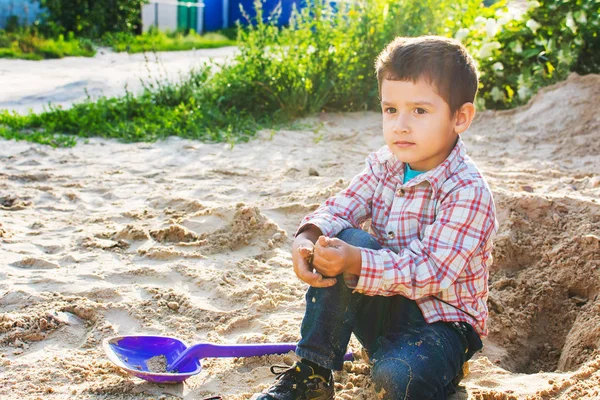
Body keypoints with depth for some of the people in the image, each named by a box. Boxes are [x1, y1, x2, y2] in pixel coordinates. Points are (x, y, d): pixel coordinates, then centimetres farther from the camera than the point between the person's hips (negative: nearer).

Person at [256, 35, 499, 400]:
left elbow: (428, 272, -28)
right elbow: (341, 207, -8)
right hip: (385, 305, 6)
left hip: (440, 319, -6)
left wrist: (356, 263, -40)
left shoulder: (468, 192, -22)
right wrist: (308, 237, -31)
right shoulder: (384, 166, 0)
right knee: (349, 238, -23)